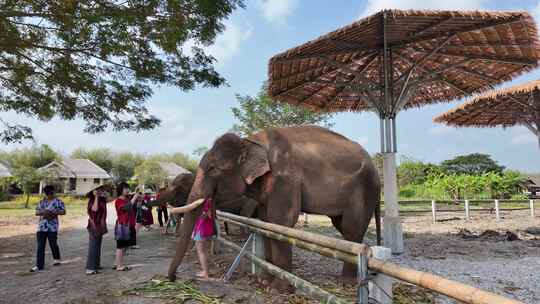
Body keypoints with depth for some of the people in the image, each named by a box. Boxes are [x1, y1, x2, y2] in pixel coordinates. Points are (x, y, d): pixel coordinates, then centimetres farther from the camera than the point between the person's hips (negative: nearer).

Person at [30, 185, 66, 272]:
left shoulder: (58, 202, -1)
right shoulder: (41, 202, 13)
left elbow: (63, 211, -5)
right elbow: (36, 212, 11)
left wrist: (53, 213, -18)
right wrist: (43, 212, -11)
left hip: (52, 226, -4)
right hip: (42, 226, 4)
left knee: (53, 244, 5)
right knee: (40, 246, 1)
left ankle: (57, 259, 30)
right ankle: (39, 265, 4)